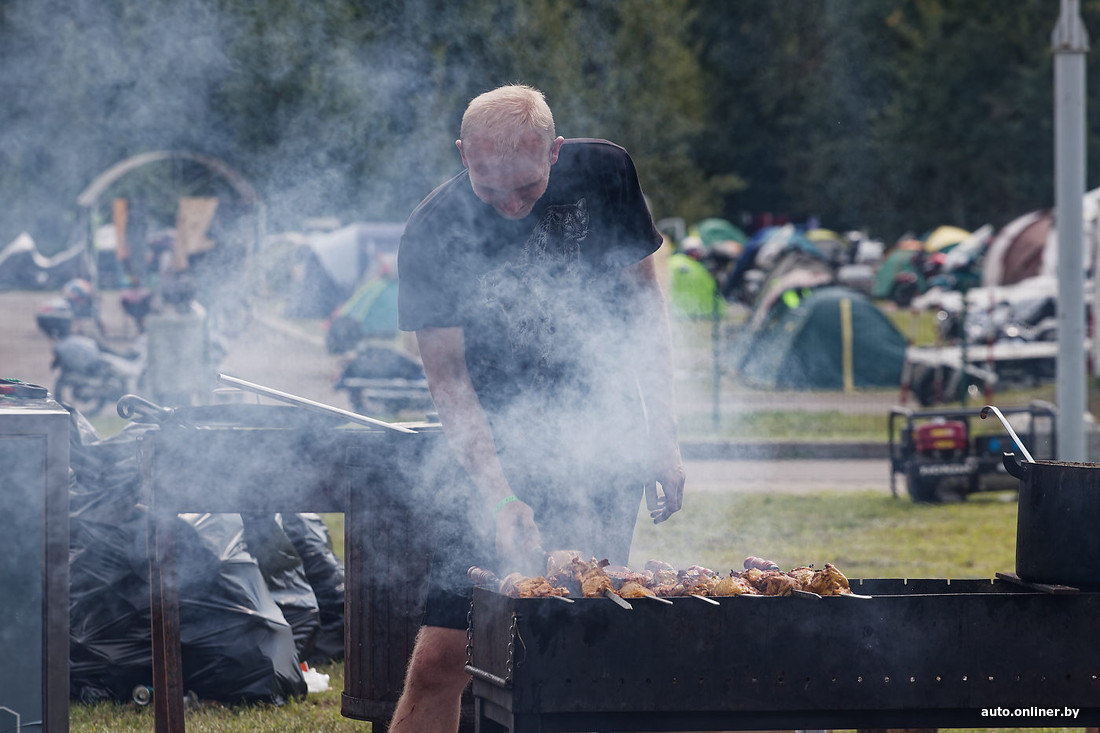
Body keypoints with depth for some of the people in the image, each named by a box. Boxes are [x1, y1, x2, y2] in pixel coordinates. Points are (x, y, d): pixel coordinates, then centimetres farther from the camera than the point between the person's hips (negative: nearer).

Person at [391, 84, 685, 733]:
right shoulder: (436, 231, -12)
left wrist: (662, 436, 4)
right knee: (440, 662, -10)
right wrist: (499, 496, -25)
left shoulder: (603, 173, -4)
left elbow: (644, 301, 8)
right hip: (501, 458, -2)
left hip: (606, 454, 2)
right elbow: (447, 375, -12)